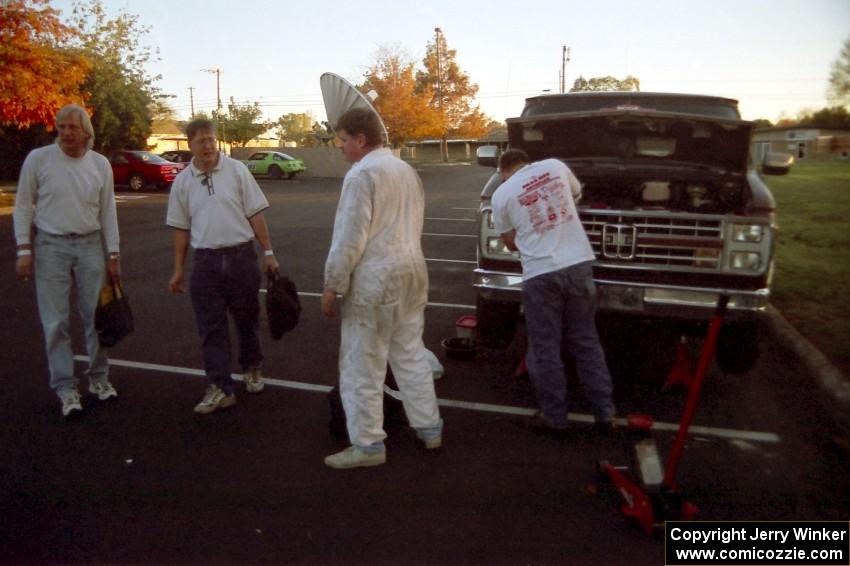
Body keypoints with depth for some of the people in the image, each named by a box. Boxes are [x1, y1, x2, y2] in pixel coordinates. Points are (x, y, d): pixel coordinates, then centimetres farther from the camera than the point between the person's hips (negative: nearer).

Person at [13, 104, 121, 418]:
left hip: (90, 245, 2)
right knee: (56, 321, 0)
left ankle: (98, 377, 21)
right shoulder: (38, 159, -3)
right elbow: (23, 207, 1)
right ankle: (66, 387, 8)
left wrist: (113, 254, 4)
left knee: (96, 316, 7)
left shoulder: (100, 164, 3)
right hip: (51, 245, -2)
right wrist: (24, 250, -5)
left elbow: (108, 212, 6)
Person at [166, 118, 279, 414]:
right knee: (211, 327, 2)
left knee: (247, 318, 12)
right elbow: (181, 228, 10)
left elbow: (255, 214, 0)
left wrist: (268, 252, -4)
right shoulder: (183, 181, 5)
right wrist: (178, 270, 10)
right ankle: (220, 388, 10)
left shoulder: (236, 170, -1)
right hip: (206, 260, 2)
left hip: (241, 256, -1)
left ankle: (252, 368, 34)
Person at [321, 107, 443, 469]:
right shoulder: (406, 170, 14)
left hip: (375, 280, -9)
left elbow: (349, 238, -18)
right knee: (411, 354, 18)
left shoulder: (362, 174, -14)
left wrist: (331, 286, -12)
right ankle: (430, 428, 27)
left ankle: (368, 444, 11)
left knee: (363, 365, 2)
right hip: (411, 272, 9)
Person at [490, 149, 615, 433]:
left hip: (540, 275, -3)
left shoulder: (501, 194, 2)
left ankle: (554, 417, 19)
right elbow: (576, 193, 28)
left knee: (545, 350, 10)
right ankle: (604, 412, 23)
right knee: (586, 341, 16)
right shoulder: (555, 165, 9)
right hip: (579, 265, 4)